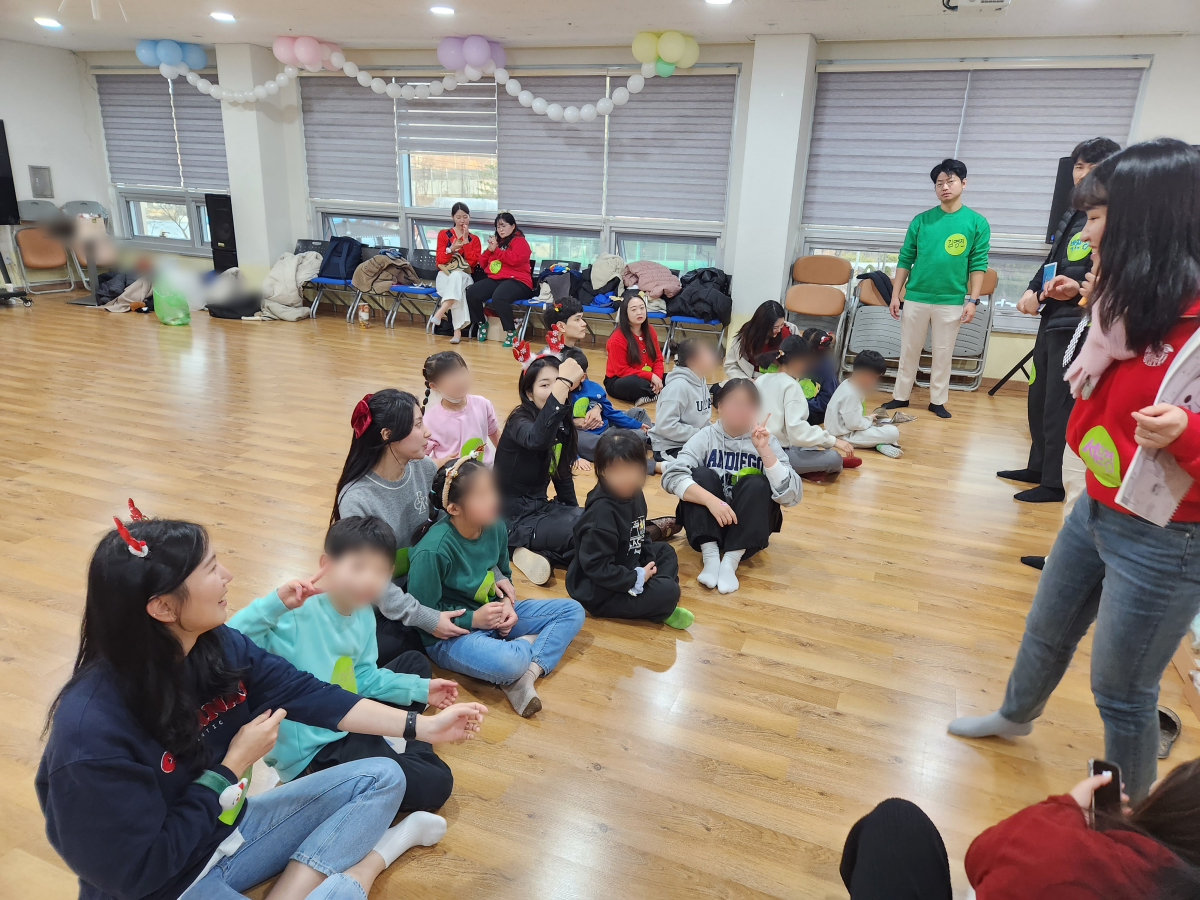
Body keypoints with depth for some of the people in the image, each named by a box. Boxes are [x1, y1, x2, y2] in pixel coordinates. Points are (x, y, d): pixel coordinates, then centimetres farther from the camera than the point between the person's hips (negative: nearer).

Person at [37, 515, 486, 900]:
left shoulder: (218, 645, -12)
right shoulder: (92, 731, -31)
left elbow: (305, 693, -6)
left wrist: (424, 725, -6)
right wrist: (235, 764, -19)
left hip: (224, 825, 7)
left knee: (382, 777, 3)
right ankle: (375, 855, -2)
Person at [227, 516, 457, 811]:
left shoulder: (364, 616, -3)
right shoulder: (298, 616, -27)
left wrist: (419, 688, 5)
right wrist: (275, 602, -45)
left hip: (349, 721, 8)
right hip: (315, 751, -8)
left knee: (415, 662, 24)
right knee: (435, 785, -11)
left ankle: (402, 742, 17)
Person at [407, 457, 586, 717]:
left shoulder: (495, 526, -7)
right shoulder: (432, 551, -26)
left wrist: (506, 601, -7)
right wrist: (473, 618, -19)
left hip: (492, 612, 8)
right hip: (450, 634, -8)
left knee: (573, 611, -1)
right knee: (508, 662, -39)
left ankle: (528, 673, -18)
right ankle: (529, 644, -3)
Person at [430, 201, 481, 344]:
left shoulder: (474, 239, 14)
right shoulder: (443, 234, 12)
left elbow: (473, 262, -1)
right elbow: (439, 260, 3)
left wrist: (466, 240, -5)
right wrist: (451, 249, -16)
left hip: (464, 277, 0)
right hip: (444, 275, 0)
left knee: (456, 276, -39)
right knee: (458, 290, -37)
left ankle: (439, 314, -51)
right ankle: (457, 330, -46)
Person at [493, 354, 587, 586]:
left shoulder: (563, 425, 4)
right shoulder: (519, 421, -19)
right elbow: (537, 439, -46)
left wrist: (575, 513, 12)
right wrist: (563, 384, -50)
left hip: (540, 507, 8)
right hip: (514, 519, -8)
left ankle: (537, 552, -9)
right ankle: (522, 544, -10)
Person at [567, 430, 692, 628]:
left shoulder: (634, 495, 1)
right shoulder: (602, 512, -27)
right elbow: (595, 566, -28)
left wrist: (650, 562, 1)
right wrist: (637, 578, -20)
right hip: (599, 594, -10)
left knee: (665, 550, 19)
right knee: (668, 591, -22)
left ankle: (658, 600, 1)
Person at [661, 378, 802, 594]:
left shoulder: (766, 441, -5)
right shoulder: (706, 436, -5)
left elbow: (790, 496, -18)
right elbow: (671, 476, -21)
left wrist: (764, 450, -26)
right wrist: (711, 500, -36)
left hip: (749, 527, 0)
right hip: (709, 523, 0)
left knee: (756, 484, -25)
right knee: (702, 474, -22)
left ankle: (731, 560, -30)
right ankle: (710, 555, -30)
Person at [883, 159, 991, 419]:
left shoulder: (977, 222, 1)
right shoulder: (921, 220, 4)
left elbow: (978, 265, 1)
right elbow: (905, 259, 7)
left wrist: (972, 300, -5)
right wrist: (895, 294, 3)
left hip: (951, 301, -1)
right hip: (916, 298, 1)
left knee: (943, 354, 7)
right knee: (909, 351, 9)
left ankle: (938, 401, 18)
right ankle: (901, 396, 21)